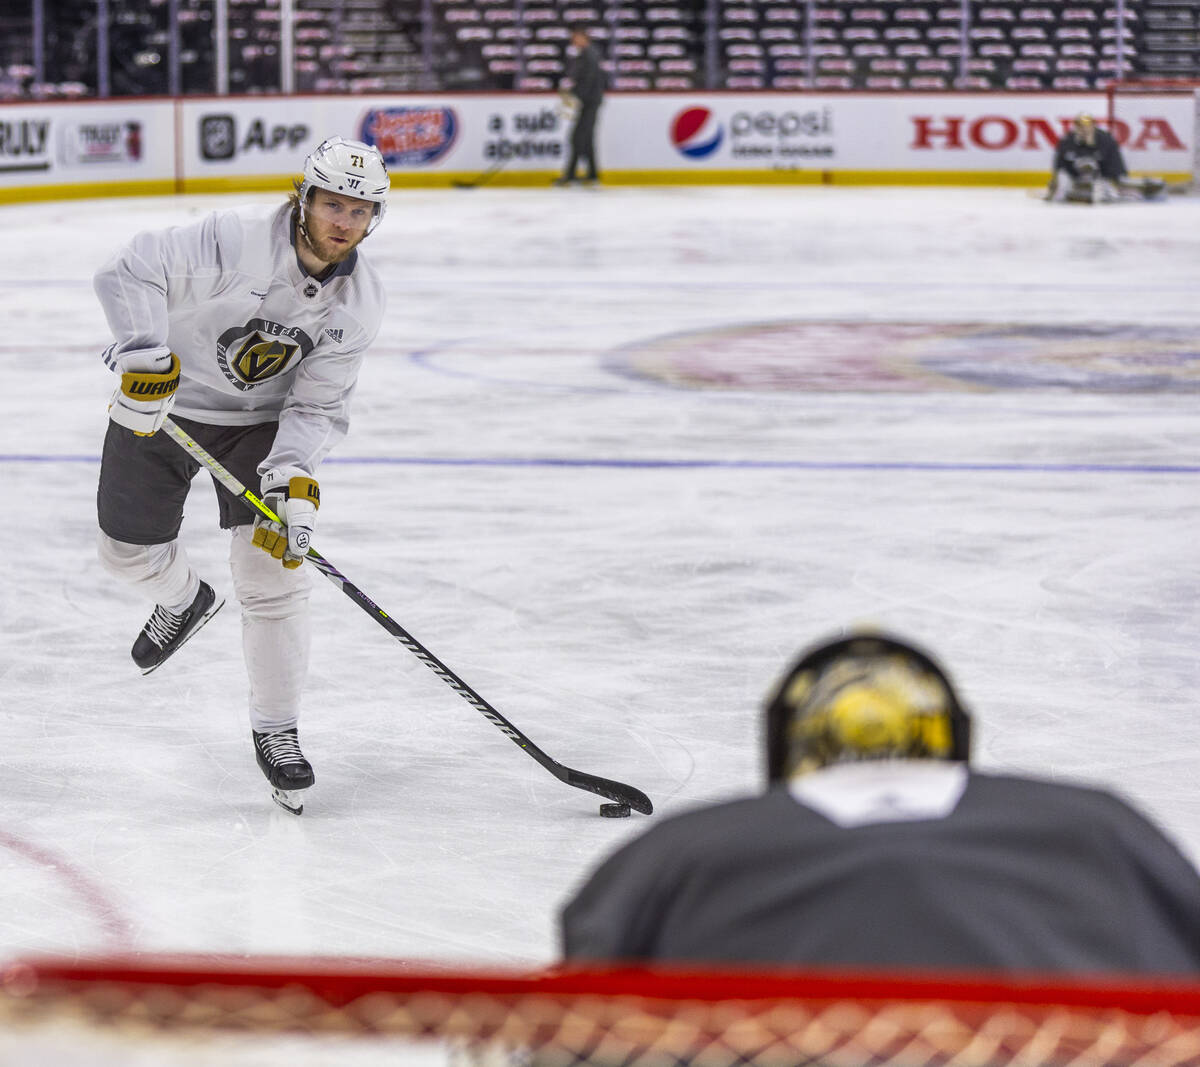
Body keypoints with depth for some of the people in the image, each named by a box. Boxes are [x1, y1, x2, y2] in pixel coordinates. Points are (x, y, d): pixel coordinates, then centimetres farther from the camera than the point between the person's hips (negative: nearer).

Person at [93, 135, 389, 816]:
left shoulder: (360, 303, -13)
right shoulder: (239, 243, -29)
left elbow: (317, 405, -12)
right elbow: (131, 272, -33)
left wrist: (295, 478, -27)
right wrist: (145, 358, -43)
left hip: (262, 421, 2)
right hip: (162, 405, -2)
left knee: (274, 570, -10)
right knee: (130, 551, 8)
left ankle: (277, 731, 6)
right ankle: (184, 602, 47)